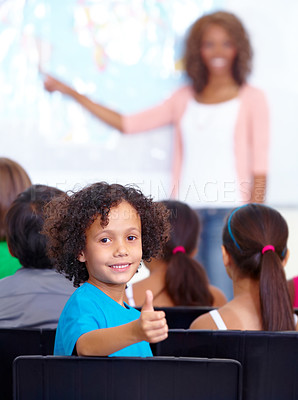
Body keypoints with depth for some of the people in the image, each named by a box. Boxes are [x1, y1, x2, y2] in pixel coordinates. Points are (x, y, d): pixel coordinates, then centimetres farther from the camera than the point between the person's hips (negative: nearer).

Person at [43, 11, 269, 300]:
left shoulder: (252, 99, 6)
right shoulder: (185, 98, 16)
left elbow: (259, 167, 2)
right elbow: (128, 124, 16)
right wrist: (69, 92, 15)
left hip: (228, 212, -4)